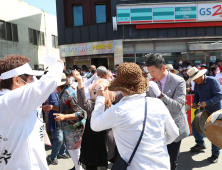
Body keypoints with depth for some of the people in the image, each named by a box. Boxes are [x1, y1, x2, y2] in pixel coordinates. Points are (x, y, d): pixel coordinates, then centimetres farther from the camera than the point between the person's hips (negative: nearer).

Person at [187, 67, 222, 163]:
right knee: (194, 125, 8)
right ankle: (200, 144, 30)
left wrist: (207, 103, -30)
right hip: (204, 110, 7)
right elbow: (196, 95, 13)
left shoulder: (212, 81, -20)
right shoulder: (197, 84, 1)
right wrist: (195, 103, -8)